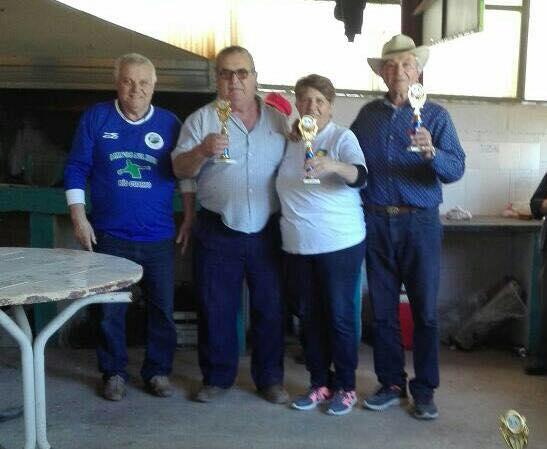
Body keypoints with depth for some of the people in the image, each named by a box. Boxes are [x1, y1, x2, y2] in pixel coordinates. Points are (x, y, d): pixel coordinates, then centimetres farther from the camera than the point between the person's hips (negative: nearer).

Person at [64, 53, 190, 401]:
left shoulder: (170, 123, 3)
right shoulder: (96, 118, 1)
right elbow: (77, 168, 2)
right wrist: (79, 217, -5)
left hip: (158, 237, 1)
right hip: (109, 235, -1)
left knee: (162, 308, 8)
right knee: (110, 310, 7)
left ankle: (158, 371, 25)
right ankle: (114, 372, 25)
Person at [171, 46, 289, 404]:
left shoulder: (278, 120, 9)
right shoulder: (202, 119, 2)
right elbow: (180, 169, -4)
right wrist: (202, 151, -24)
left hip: (268, 232, 2)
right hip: (218, 231, -1)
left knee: (270, 307, 8)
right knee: (216, 308, 6)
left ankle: (270, 378, 23)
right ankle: (217, 377, 24)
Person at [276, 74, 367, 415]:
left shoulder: (342, 137, -8)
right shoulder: (289, 140, 8)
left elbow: (360, 175, -27)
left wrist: (334, 166, -44)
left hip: (340, 244, -5)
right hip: (298, 246, 6)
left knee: (339, 316, 2)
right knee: (309, 315, 12)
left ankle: (346, 387, 18)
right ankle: (320, 383, 26)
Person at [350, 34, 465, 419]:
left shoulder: (436, 116, 0)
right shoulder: (368, 114, 9)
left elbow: (456, 168, -11)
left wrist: (431, 152, -30)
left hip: (420, 224, -2)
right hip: (376, 222, 3)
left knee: (425, 311, 3)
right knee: (382, 310, 9)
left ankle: (425, 390, 17)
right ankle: (391, 384, 23)